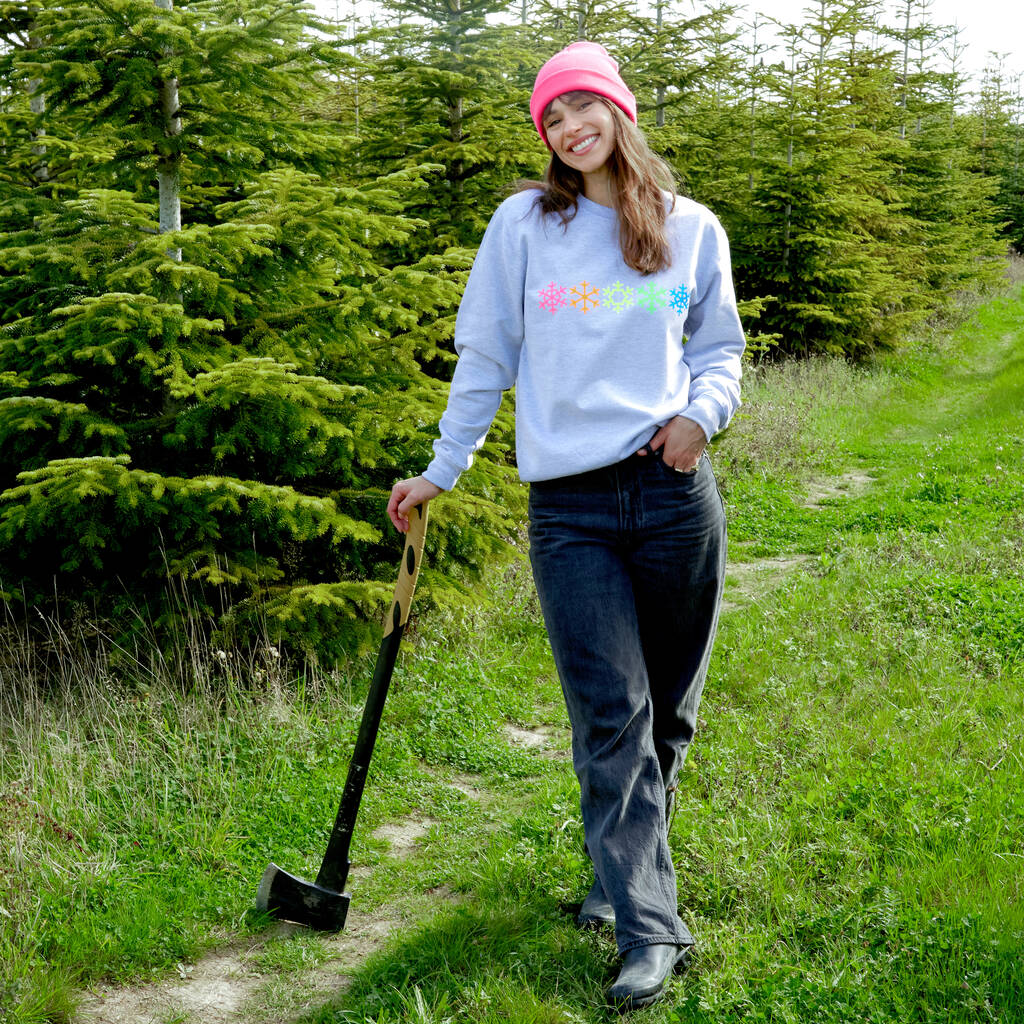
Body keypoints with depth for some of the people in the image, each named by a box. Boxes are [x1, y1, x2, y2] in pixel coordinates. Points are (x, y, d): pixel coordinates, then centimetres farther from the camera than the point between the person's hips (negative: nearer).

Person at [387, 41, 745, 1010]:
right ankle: (650, 930, -3)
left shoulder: (692, 230, 11)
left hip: (675, 493, 2)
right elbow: (485, 356, 11)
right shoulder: (523, 223, 7)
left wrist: (703, 411, -5)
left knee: (665, 711, 9)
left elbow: (722, 349, 17)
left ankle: (623, 869, 30)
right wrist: (441, 471, 13)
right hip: (569, 509, -1)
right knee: (610, 716, -7)